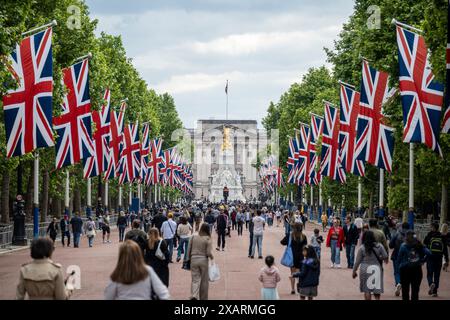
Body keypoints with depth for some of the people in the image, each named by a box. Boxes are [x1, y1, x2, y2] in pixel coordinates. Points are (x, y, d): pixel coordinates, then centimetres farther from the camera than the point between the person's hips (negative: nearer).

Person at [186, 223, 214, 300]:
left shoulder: (193, 237, -1)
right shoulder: (208, 239, -9)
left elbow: (189, 249, 3)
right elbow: (208, 253, -14)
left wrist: (188, 259, 16)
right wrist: (212, 257, 8)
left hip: (194, 259, 2)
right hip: (203, 260, -2)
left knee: (195, 280, 3)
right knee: (204, 281, 14)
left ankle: (194, 296, -19)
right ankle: (203, 298, 22)